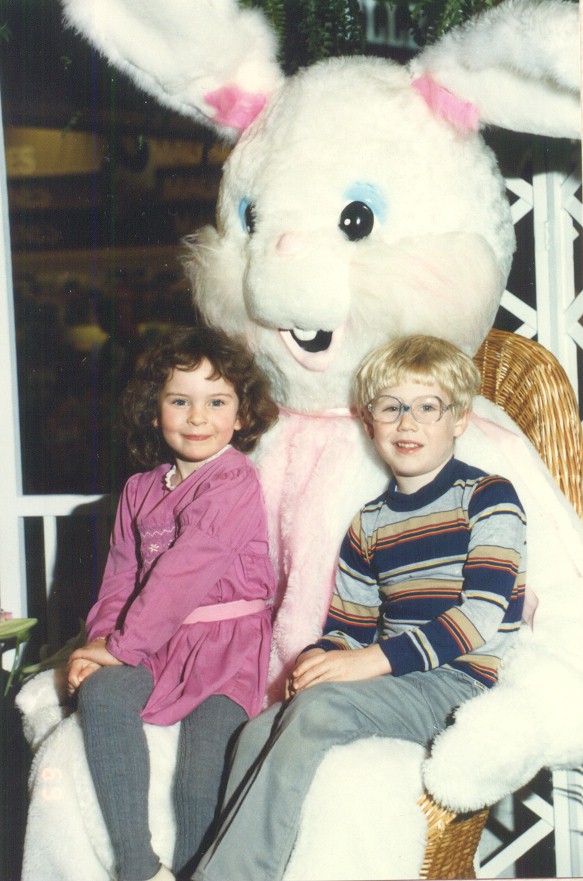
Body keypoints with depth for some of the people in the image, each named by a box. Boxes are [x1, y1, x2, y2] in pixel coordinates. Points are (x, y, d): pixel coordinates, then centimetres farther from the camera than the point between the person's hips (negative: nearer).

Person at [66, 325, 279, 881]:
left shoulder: (235, 484, -8)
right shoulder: (140, 490, 15)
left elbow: (187, 571, -16)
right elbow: (121, 576, 13)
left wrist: (121, 644, -15)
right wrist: (100, 641, -5)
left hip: (226, 646, -5)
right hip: (155, 645, 5)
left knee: (200, 781, -20)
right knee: (100, 692, -25)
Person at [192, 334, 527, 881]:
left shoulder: (488, 497, -1)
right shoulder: (367, 523, 18)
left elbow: (484, 615, -12)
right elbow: (349, 625, 17)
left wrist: (376, 658, -20)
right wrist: (320, 657, -8)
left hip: (458, 682, -6)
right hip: (393, 684, 6)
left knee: (318, 707, -29)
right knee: (259, 731, -20)